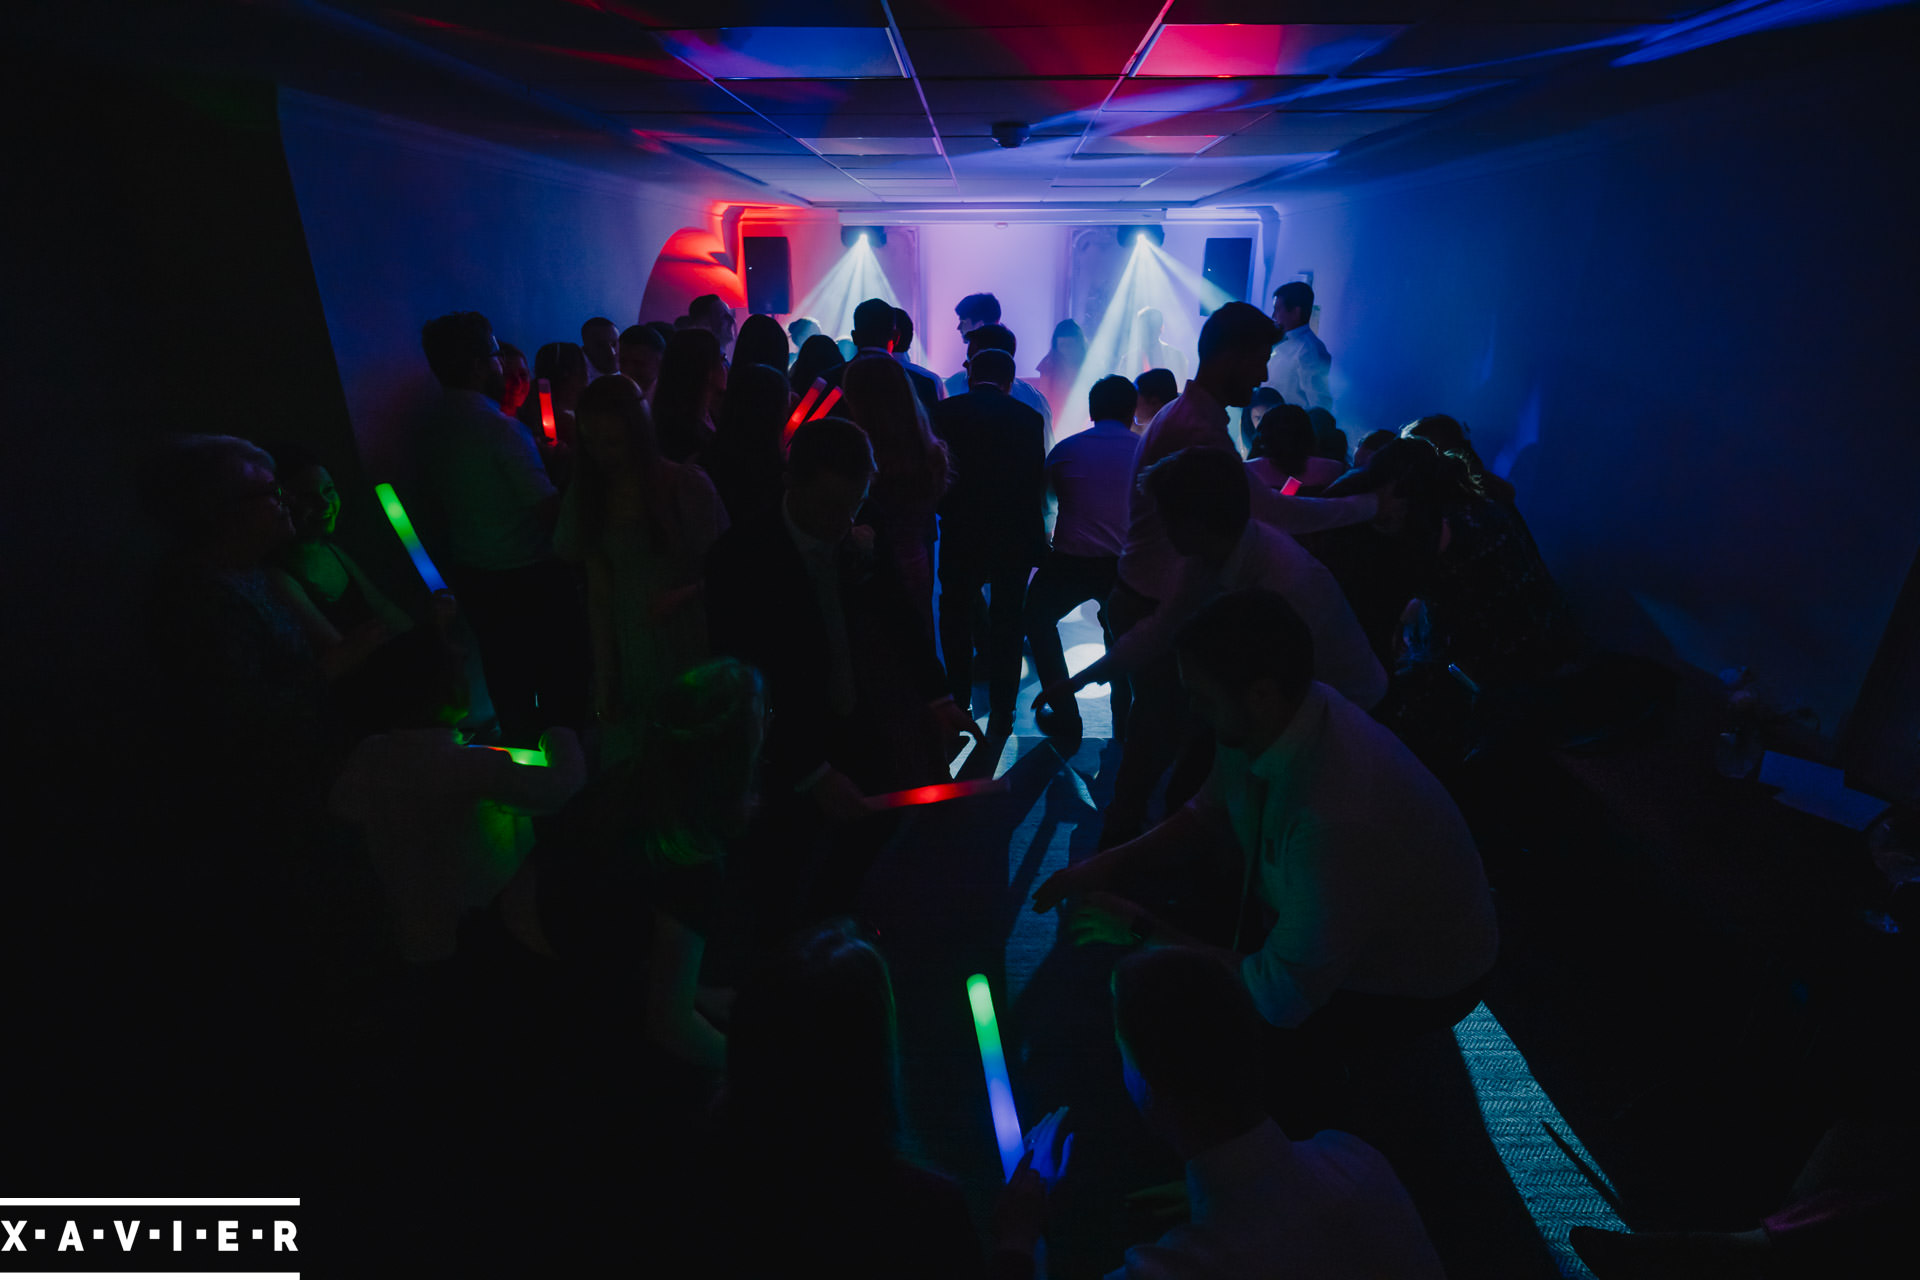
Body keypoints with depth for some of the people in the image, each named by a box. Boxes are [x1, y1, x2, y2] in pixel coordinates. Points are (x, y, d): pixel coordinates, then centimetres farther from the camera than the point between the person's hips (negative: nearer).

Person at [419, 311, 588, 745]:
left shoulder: (435, 430, 4)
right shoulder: (501, 427, -19)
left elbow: (443, 509, 13)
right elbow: (549, 510, -20)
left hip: (470, 575, 8)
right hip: (528, 575, -7)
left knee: (507, 677, 17)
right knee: (561, 677, 5)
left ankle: (521, 743, 29)